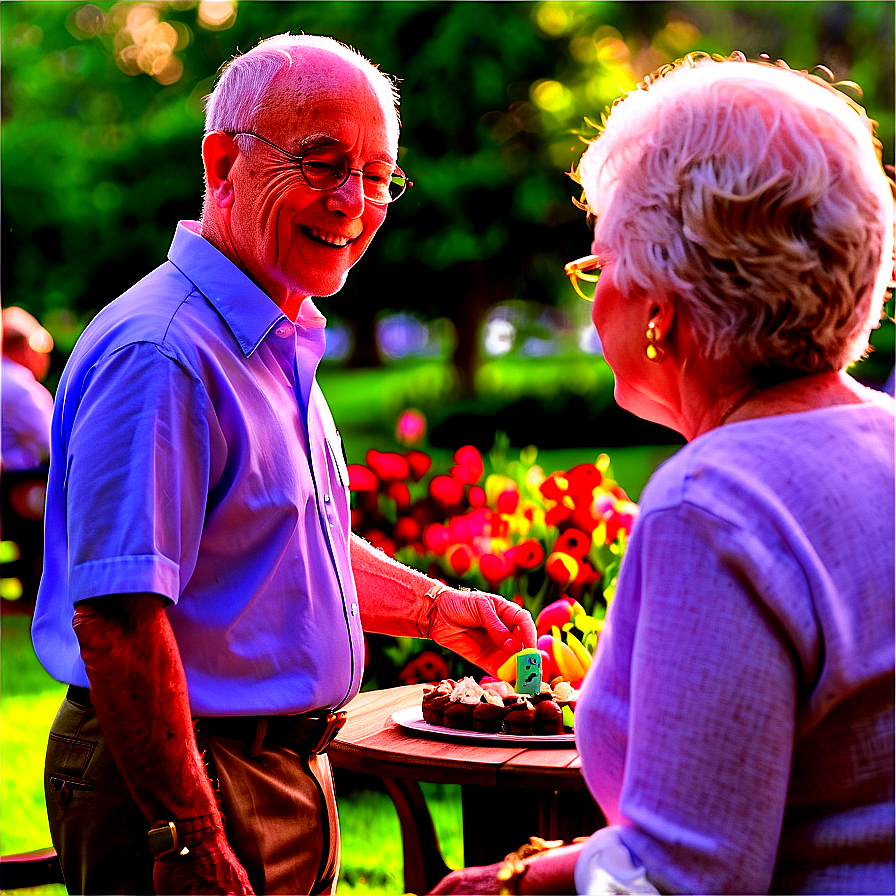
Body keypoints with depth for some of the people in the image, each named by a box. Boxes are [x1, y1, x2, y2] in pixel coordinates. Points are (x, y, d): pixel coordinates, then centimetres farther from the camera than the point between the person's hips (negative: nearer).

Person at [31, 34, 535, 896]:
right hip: (188, 784, -10)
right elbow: (116, 620, -27)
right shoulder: (162, 354, -22)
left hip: (286, 760, 10)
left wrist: (446, 611, 15)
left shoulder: (278, 346, 12)